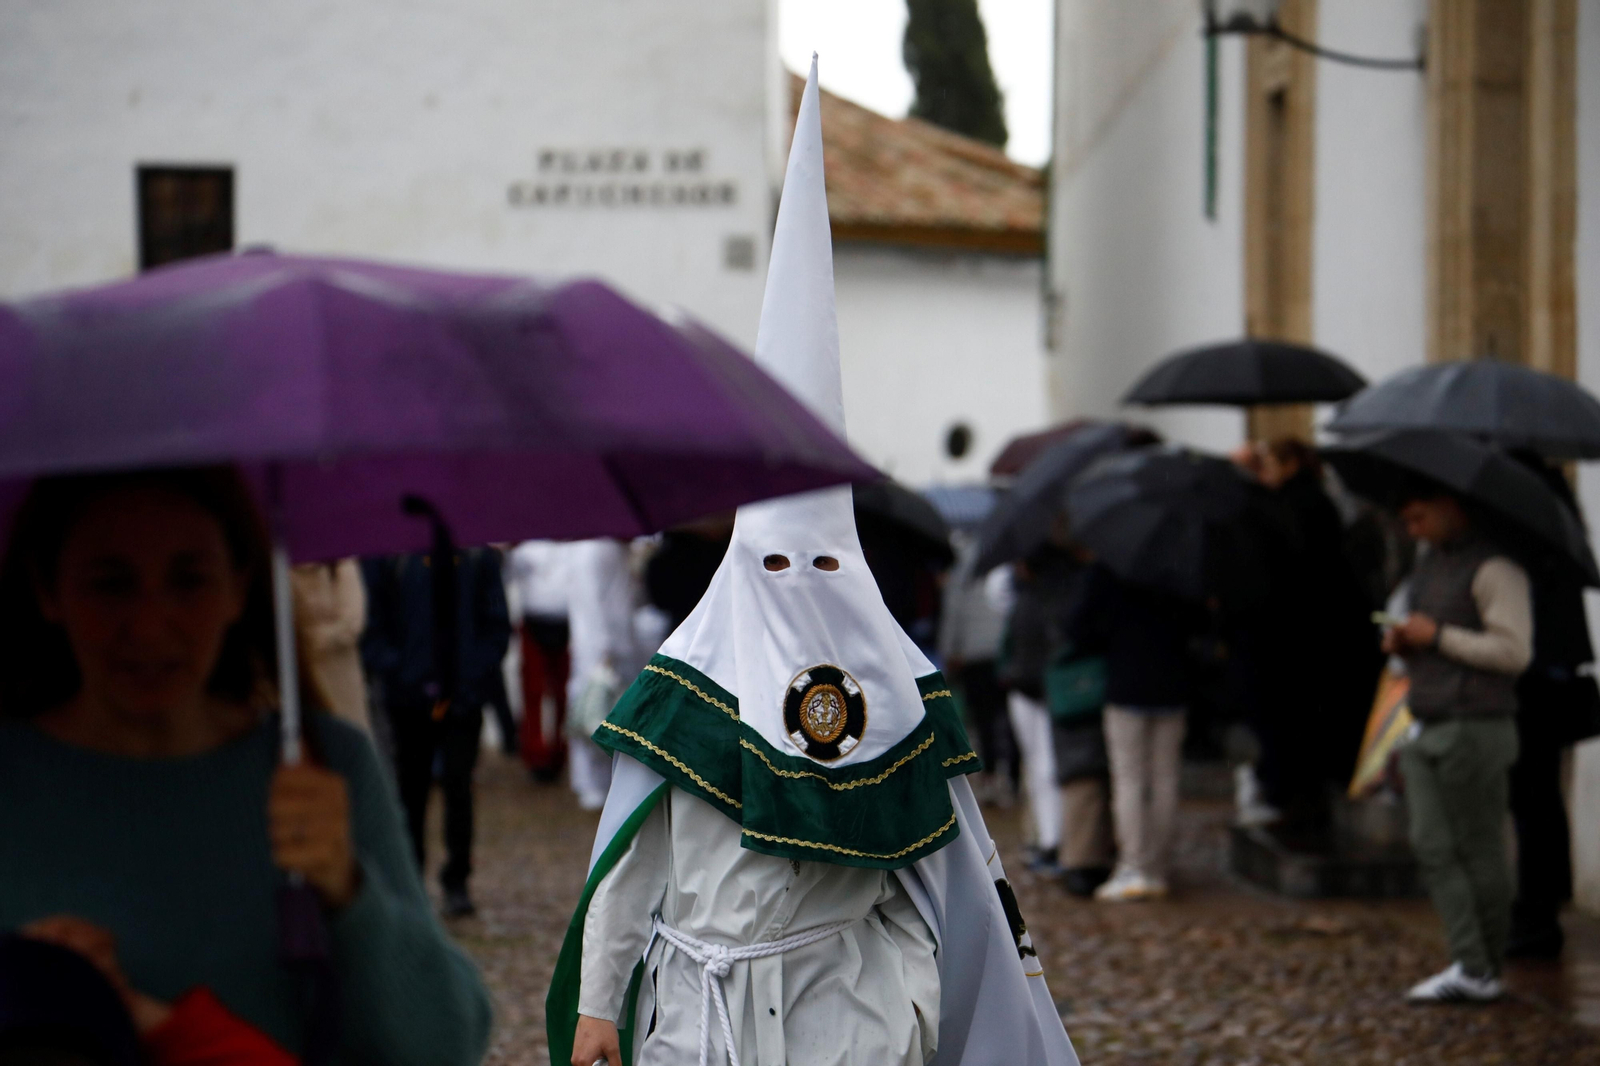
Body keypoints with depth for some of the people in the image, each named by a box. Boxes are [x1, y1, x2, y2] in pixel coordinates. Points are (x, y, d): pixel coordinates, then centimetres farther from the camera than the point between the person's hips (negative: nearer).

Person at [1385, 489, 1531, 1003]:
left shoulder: (1494, 567, -10)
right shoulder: (1426, 564, 19)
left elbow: (1514, 650, -17)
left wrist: (1437, 635, -14)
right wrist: (1403, 644, 8)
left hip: (1477, 728, -9)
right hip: (1427, 729, 9)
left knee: (1479, 852, -2)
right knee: (1432, 846, 0)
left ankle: (1485, 970, 6)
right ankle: (1469, 967, 0)